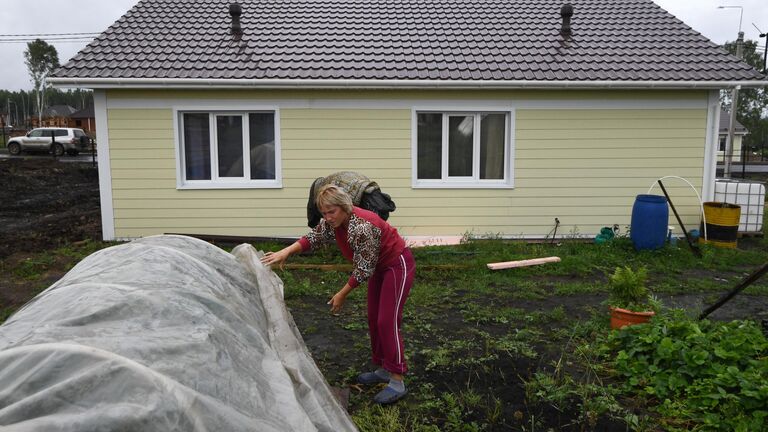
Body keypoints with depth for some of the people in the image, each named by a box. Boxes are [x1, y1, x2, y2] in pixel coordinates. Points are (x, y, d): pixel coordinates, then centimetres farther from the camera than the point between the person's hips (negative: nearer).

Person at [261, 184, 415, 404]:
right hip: (380, 267, 9)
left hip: (398, 265, -9)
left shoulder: (363, 227, -34)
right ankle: (384, 369, 25)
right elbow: (312, 238, 1)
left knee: (387, 321, -11)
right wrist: (285, 252, -15)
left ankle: (397, 382, -6)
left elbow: (363, 270, -27)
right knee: (374, 319, 13)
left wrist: (341, 295, -18)